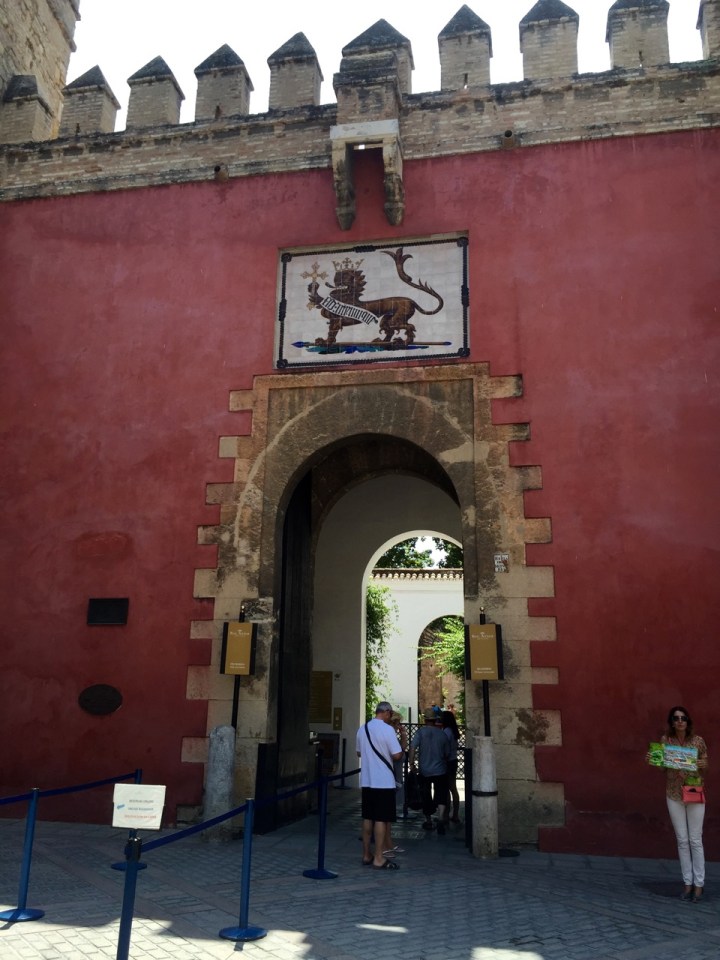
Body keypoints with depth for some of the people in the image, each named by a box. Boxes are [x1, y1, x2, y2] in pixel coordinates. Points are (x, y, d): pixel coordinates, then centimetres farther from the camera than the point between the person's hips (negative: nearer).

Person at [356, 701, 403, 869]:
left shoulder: (362, 729, 8)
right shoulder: (387, 729, -14)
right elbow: (397, 755, -15)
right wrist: (401, 751, 6)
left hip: (366, 781, 7)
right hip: (384, 781, -7)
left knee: (367, 818, 13)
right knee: (381, 819, -1)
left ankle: (366, 855, 20)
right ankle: (378, 859, 3)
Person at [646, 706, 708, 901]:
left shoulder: (698, 741, -7)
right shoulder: (665, 740, -3)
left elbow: (704, 768, 2)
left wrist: (702, 765, -20)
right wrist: (651, 760, -14)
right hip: (674, 795, 2)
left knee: (695, 840, 3)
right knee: (682, 840, 8)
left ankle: (698, 884, 15)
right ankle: (688, 883, 19)